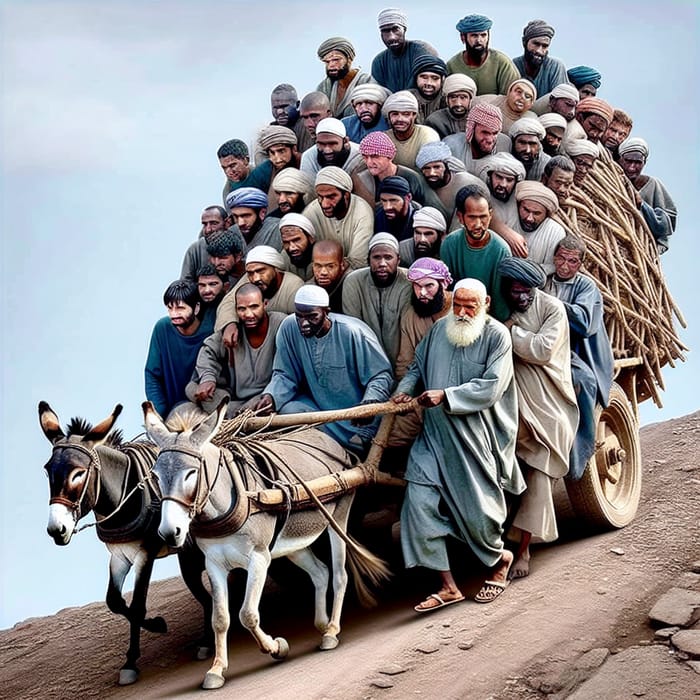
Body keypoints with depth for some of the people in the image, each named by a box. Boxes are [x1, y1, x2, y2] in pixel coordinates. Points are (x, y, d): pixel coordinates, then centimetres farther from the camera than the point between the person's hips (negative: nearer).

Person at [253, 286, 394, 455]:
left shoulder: (353, 333, -20)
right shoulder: (289, 327, -9)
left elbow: (382, 375, -16)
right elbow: (285, 375, -1)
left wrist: (370, 404, -36)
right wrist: (271, 396, -23)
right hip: (315, 405, 4)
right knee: (286, 410, -25)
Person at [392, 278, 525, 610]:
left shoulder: (497, 336, -7)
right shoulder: (439, 328, 7)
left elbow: (490, 387, -16)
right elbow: (418, 365, 20)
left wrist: (445, 395, -21)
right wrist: (405, 388, 1)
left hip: (475, 438, -5)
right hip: (434, 435, 5)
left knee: (477, 509, 3)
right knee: (420, 502, -6)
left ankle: (499, 559, 39)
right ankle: (448, 586, 4)